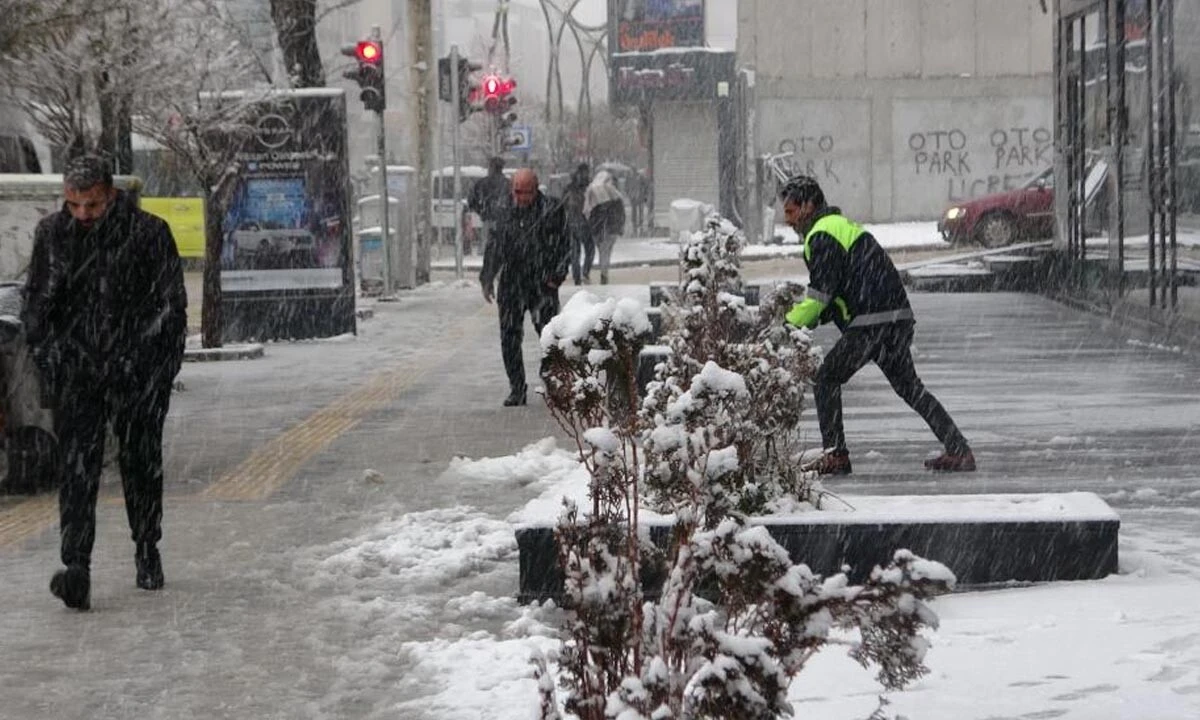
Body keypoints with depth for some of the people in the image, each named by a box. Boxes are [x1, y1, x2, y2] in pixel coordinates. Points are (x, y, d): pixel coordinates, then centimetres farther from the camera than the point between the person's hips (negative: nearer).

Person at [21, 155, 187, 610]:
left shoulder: (148, 234, -8)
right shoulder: (52, 234, 2)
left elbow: (170, 306, -5)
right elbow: (36, 303, 12)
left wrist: (135, 361, -11)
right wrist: (49, 352, 1)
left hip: (137, 374, -1)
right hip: (76, 375, 1)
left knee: (141, 463, 9)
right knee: (77, 468, -10)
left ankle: (147, 554, 29)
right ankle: (77, 568, -17)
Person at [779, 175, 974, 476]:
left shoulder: (822, 236, -7)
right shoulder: (843, 225, 26)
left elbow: (820, 295, -14)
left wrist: (790, 324, -5)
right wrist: (806, 317, 13)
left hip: (870, 323, -10)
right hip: (900, 318, 10)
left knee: (826, 379, 0)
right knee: (908, 385, 17)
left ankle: (836, 455, -3)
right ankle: (959, 450, 14)